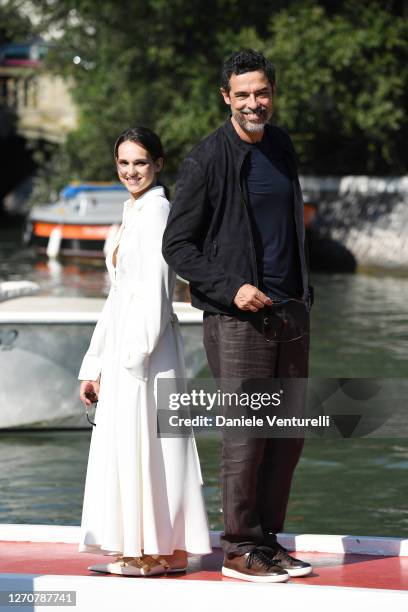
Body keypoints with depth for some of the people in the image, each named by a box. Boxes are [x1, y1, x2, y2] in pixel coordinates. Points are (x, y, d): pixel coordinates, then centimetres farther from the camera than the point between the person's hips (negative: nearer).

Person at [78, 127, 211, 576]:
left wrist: (136, 354, -20)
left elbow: (155, 289, -16)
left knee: (144, 441, -6)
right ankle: (137, 551, 15)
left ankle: (159, 552, -1)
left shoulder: (156, 210, -10)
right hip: (123, 345, 9)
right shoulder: (131, 213, 18)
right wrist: (94, 365, 19)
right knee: (125, 445, 10)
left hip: (147, 344, -9)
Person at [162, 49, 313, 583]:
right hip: (237, 318, -7)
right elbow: (177, 245, -8)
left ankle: (268, 540, 18)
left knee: (289, 433, 8)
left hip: (290, 312, 7)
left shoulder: (282, 147, 11)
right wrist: (230, 288, -17)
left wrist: (303, 293, 16)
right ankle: (240, 550, 4)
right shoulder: (206, 161, -9)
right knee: (246, 434, -5)